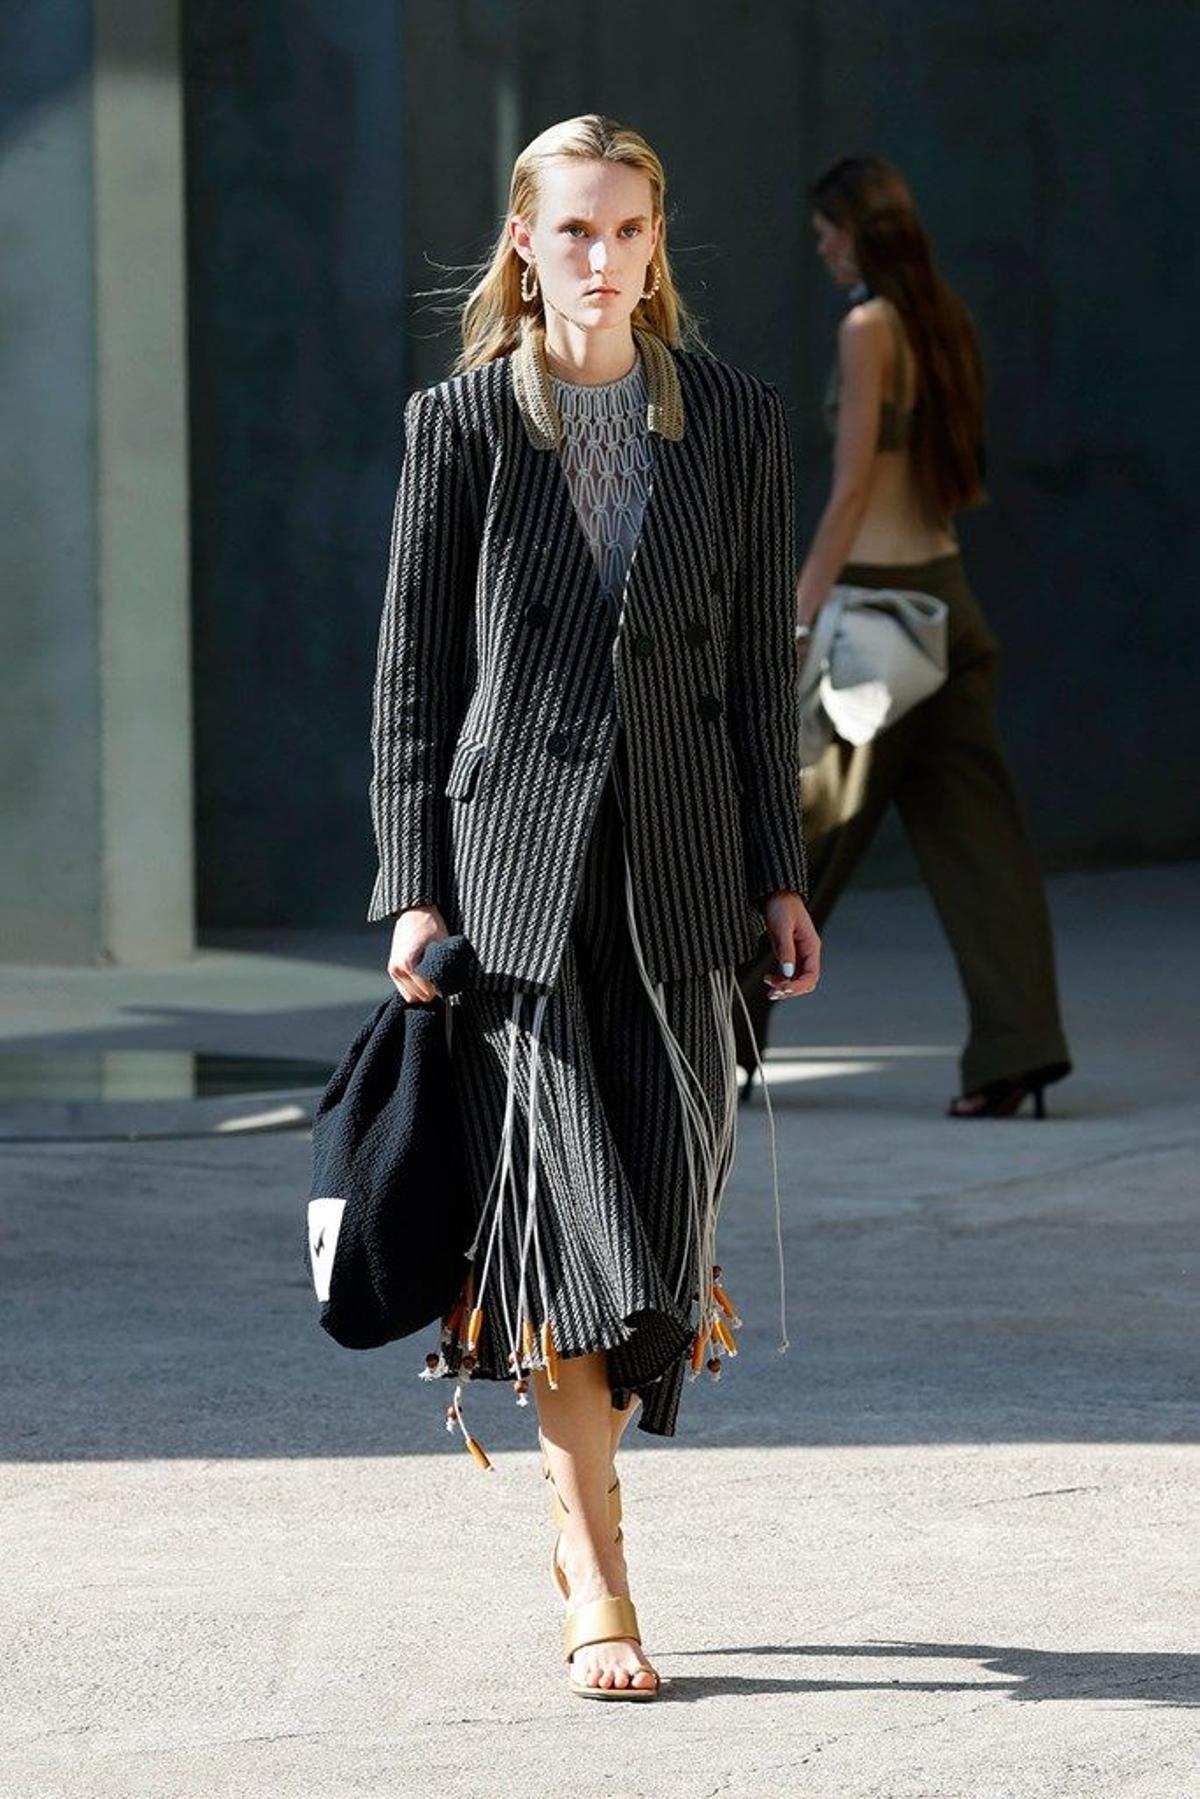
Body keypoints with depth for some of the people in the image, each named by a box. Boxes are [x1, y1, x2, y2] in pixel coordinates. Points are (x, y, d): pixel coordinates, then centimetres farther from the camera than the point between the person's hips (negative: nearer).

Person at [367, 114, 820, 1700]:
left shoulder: (735, 422, 8)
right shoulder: (460, 424, 2)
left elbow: (760, 664, 11)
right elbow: (413, 669, 3)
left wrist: (781, 876, 6)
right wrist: (415, 887, -3)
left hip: (678, 870, 2)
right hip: (514, 858, -2)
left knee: (664, 1204, 2)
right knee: (562, 1198, -9)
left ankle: (578, 1491, 25)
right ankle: (596, 1583, -6)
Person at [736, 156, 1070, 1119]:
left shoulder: (869, 328, -12)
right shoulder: (944, 323, 12)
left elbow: (853, 489, -16)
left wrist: (800, 615, -16)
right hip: (947, 594, 8)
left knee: (800, 823, 4)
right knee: (972, 824, 3)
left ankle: (724, 1036, 15)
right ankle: (1015, 1049, -5)